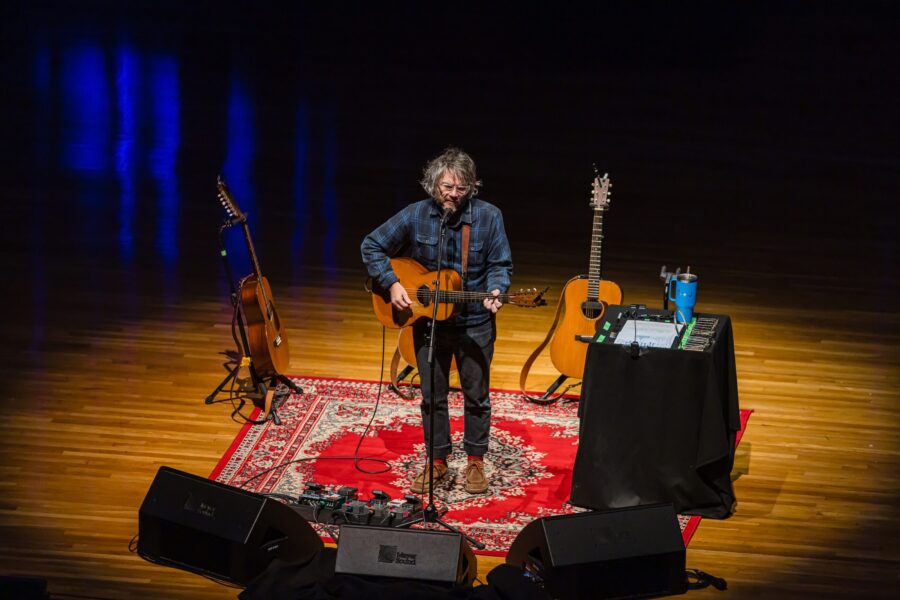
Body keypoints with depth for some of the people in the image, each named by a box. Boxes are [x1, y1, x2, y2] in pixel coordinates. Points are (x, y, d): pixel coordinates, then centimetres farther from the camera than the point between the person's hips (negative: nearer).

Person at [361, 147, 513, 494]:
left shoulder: (488, 216, -11)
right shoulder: (415, 215, -9)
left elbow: (500, 264, -5)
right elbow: (372, 246, -2)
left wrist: (496, 291, -25)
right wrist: (391, 284, -12)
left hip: (475, 323, -1)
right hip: (428, 321, 1)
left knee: (477, 395, 10)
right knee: (432, 395, 11)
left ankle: (475, 462, 26)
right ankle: (437, 463, 25)